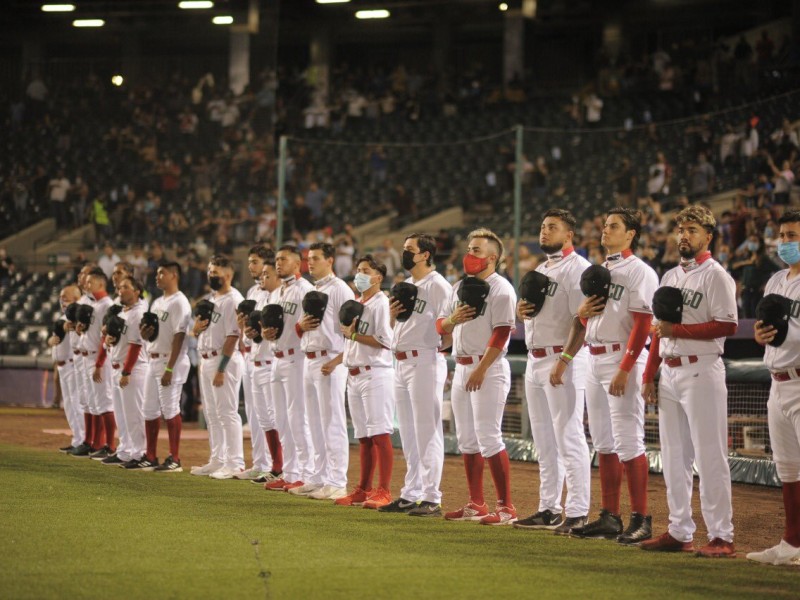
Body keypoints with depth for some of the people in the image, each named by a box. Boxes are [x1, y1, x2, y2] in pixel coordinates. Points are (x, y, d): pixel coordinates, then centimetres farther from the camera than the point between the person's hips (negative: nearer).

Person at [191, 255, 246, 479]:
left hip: (224, 360, -10)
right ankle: (217, 460, 20)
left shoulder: (233, 300, -12)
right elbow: (196, 332, 22)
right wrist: (196, 328, -3)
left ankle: (234, 463, -7)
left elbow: (232, 336, -18)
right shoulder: (210, 298, 17)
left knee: (227, 413, -9)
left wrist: (221, 369, -21)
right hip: (206, 360, 10)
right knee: (211, 414, 13)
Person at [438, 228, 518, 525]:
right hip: (461, 366, 9)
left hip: (488, 367, -9)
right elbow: (440, 326, 19)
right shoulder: (460, 287, 17)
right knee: (466, 439, 10)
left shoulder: (500, 289, -9)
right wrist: (452, 319, -5)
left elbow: (501, 332, -17)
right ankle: (475, 505, 17)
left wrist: (481, 369, -22)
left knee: (488, 437, -14)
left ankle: (506, 507, -12)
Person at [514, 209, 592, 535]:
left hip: (564, 360, -10)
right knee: (544, 441, 12)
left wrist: (564, 361, -24)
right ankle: (549, 509, 18)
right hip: (535, 359, 10)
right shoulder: (541, 269, 20)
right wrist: (521, 311, 3)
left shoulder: (577, 268, -9)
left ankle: (577, 513, -10)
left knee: (569, 438, -11)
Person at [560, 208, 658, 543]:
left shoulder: (639, 271, -8)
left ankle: (641, 519, -8)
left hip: (623, 357, -9)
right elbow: (583, 320, 24)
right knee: (603, 442, 10)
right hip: (594, 359, 9)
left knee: (628, 442, -11)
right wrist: (582, 312, -1)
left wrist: (624, 369, -23)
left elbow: (642, 324, -16)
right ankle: (609, 518, 16)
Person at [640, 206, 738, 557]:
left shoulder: (715, 276, -6)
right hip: (669, 373, 8)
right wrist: (649, 376, 15)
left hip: (701, 372, -8)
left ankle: (721, 537, -7)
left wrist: (679, 330, -18)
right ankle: (679, 532, 16)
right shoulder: (669, 277, 18)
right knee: (673, 456, 10)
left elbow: (727, 325, -16)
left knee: (709, 456, -9)